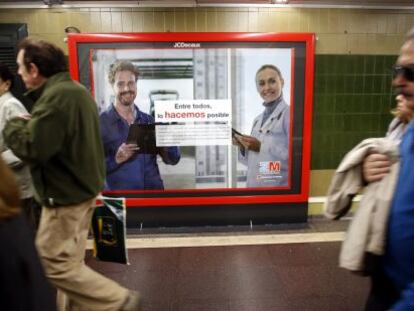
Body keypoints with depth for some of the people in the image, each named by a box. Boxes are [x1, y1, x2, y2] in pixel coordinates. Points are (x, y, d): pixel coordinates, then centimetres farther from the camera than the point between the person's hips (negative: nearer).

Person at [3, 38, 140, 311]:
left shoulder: (56, 97, -22)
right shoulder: (74, 90, 11)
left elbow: (32, 148, -26)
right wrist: (30, 123, 4)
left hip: (66, 193, -10)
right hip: (81, 186, 10)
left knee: (55, 262, 1)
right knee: (70, 259, 19)